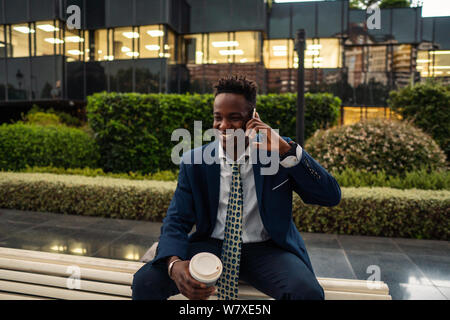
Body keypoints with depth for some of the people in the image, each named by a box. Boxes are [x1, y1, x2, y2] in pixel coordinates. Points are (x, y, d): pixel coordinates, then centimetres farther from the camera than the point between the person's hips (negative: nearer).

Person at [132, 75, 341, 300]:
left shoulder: (280, 153, -5)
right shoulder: (193, 162, -2)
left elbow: (331, 197, -12)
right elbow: (176, 222, -4)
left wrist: (286, 150, -25)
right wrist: (174, 264, -26)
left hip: (267, 250, 0)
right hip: (210, 246, 1)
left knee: (308, 292, -30)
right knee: (145, 281, -20)